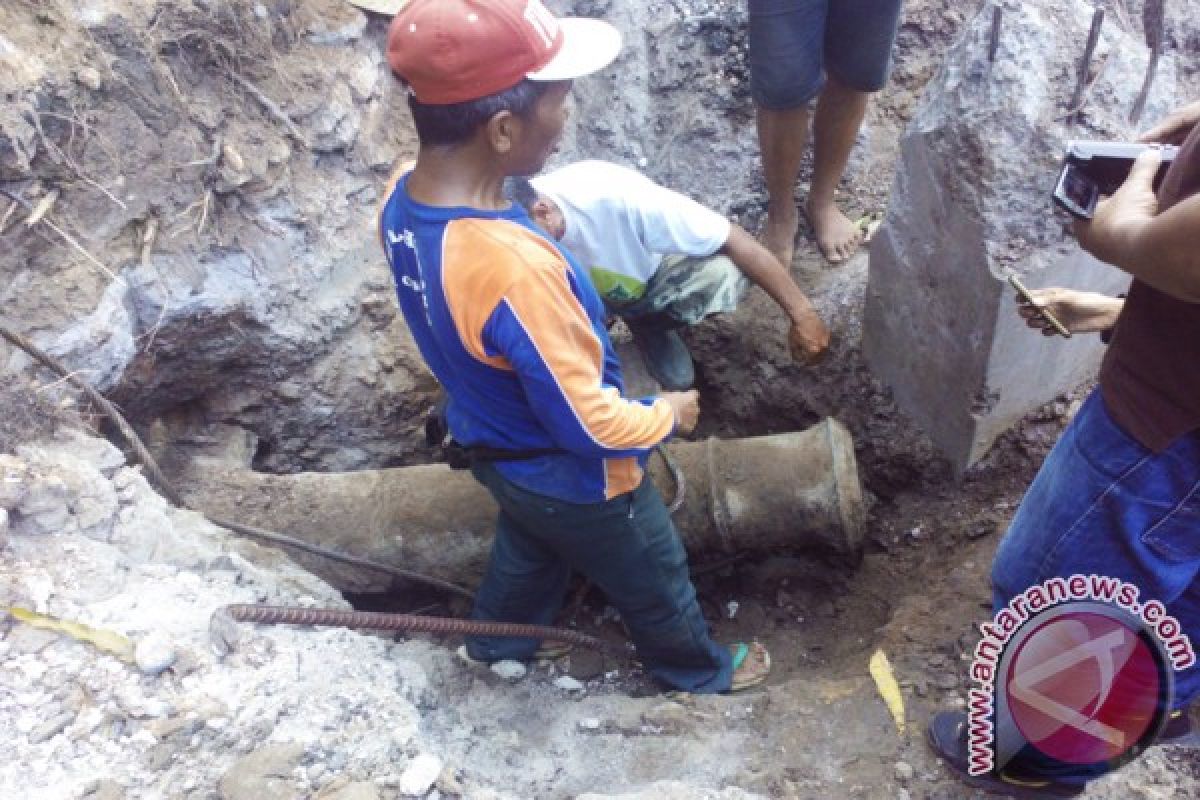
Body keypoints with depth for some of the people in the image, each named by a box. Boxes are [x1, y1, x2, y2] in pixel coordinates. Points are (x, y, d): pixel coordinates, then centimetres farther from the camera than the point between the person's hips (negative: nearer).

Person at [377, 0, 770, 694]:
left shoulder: (405, 198, -17)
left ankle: (499, 639, 62)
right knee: (654, 579, 24)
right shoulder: (516, 270, -43)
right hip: (573, 479, -6)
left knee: (530, 544, 37)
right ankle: (697, 667, 52)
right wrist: (668, 415, -13)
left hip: (496, 448, 7)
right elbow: (590, 424, -30)